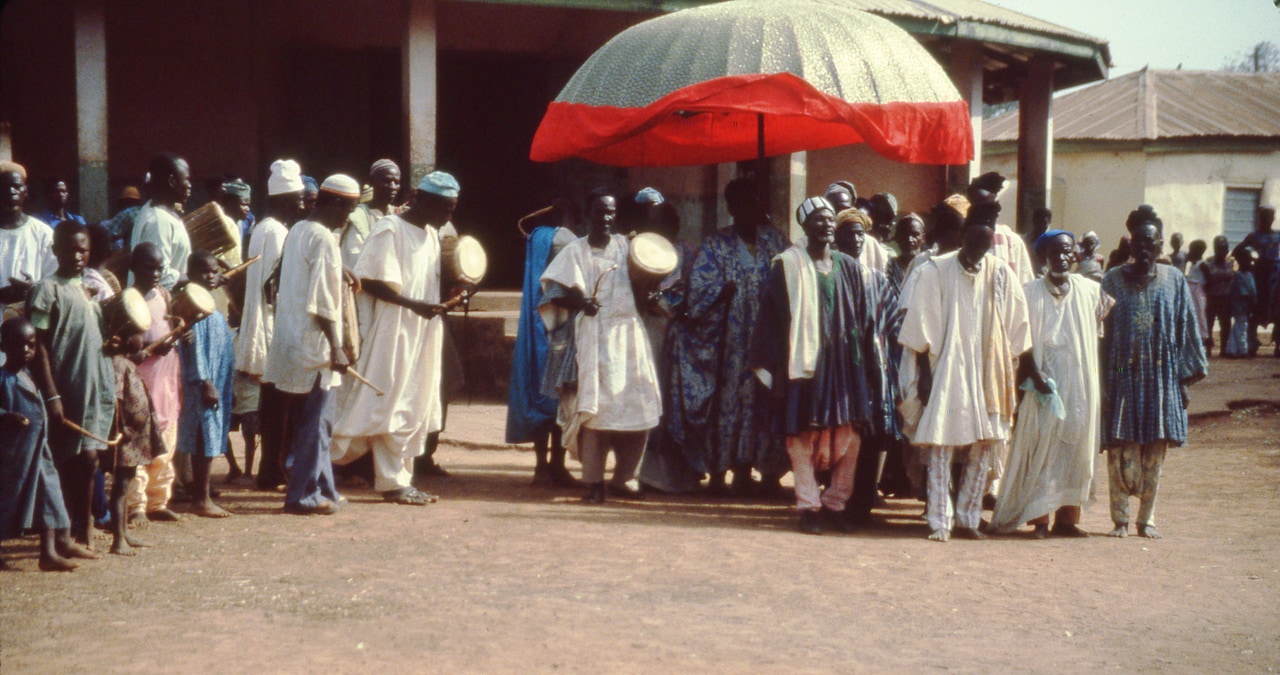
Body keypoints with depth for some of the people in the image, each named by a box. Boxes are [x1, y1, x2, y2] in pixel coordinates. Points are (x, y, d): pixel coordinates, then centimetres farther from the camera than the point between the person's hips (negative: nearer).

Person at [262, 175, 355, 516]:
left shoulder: (297, 231, 12)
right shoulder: (323, 239, -16)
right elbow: (322, 301, -20)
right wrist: (335, 347, -18)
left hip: (291, 342, 9)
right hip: (313, 344, -9)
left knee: (309, 422, 14)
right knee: (316, 422, -1)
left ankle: (323, 489, 22)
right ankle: (304, 494, 3)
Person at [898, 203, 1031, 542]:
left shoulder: (1001, 275, 3)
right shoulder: (936, 270, -6)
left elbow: (1015, 329, 9)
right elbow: (920, 325, -5)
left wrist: (1007, 372, 6)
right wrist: (924, 372, -7)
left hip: (986, 374, 4)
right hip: (946, 370, -3)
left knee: (984, 445, 5)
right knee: (941, 445, -7)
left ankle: (968, 517, 14)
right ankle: (939, 521, -4)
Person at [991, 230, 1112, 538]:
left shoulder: (1090, 291, 7)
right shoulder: (1031, 293, -1)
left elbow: (1099, 331, 12)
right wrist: (1035, 376, -16)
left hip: (1081, 384, 3)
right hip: (1046, 383, -3)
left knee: (1077, 449, 5)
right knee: (1041, 448, -4)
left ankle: (1067, 517, 12)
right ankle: (1039, 519, 0)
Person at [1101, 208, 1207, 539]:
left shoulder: (1175, 281, 6)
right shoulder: (1114, 280, 1)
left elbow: (1186, 328, 10)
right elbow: (1101, 330, 0)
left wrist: (1191, 368, 7)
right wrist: (1101, 380, -4)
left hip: (1161, 378, 2)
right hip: (1123, 376, -2)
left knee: (1154, 454, 5)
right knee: (1121, 452, -4)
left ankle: (1146, 519, 17)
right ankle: (1120, 519, 8)